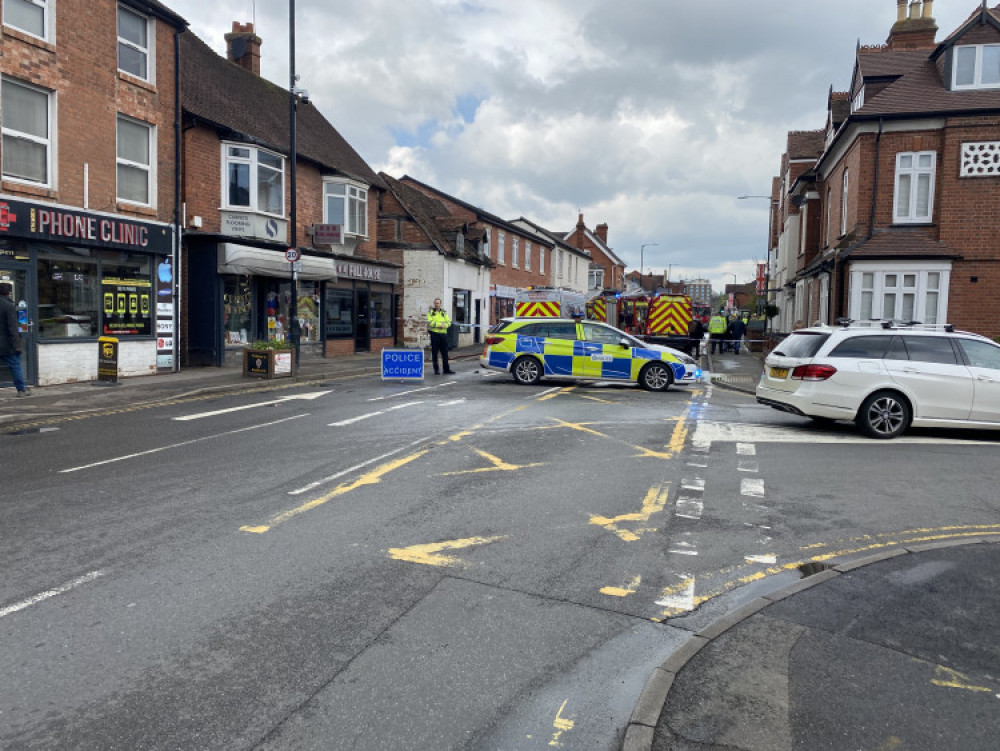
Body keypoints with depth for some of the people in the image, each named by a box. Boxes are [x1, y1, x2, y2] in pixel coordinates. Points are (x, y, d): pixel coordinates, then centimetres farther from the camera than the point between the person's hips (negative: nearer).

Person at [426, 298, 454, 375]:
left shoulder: (444, 313, 14)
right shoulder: (430, 312, 2)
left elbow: (448, 322, 5)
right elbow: (430, 322, -12)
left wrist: (444, 325, -15)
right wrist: (440, 324, -16)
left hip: (443, 334, 4)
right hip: (434, 334, -4)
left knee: (445, 352, 6)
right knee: (435, 353, 0)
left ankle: (446, 369, 12)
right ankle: (436, 370, 7)